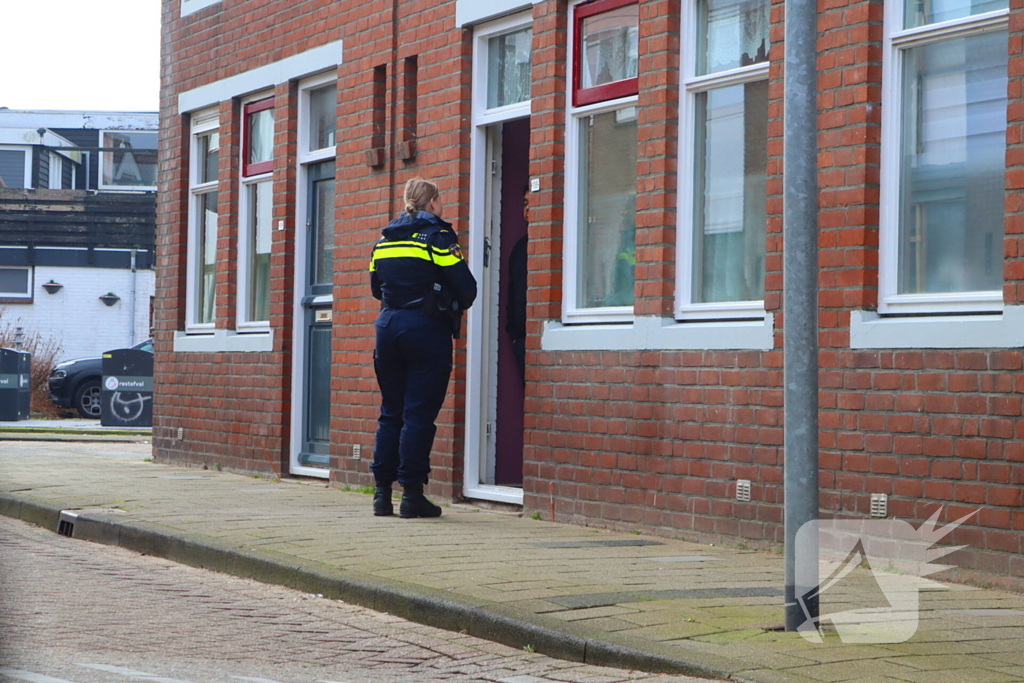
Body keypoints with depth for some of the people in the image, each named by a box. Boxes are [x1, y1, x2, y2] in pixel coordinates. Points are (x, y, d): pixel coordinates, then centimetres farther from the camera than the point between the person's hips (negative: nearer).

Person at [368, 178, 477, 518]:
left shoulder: (384, 240, 12)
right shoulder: (437, 236, -6)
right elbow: (466, 287, -8)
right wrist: (455, 307, 12)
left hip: (387, 325, 6)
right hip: (426, 328, -6)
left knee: (391, 412, 12)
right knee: (419, 413, -4)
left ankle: (382, 492, 9)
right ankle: (411, 493, -5)